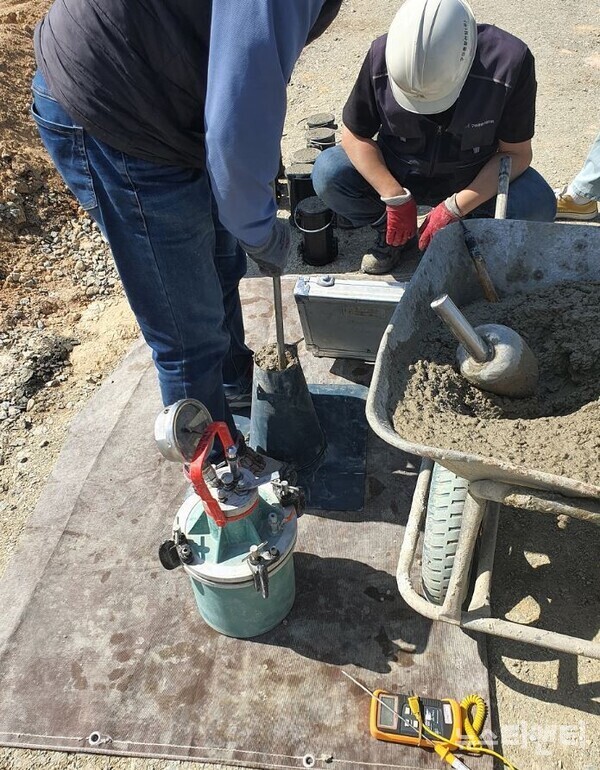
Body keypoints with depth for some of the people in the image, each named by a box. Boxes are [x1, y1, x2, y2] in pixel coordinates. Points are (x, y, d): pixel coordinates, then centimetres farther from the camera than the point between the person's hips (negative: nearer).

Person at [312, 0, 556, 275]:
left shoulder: (509, 61, -25)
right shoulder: (382, 56, -22)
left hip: (474, 182, -1)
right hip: (398, 177, 2)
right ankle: (393, 233, 3)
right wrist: (395, 198, -24)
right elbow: (355, 135, -13)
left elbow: (516, 153, -17)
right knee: (327, 174, -23)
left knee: (538, 206, -30)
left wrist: (455, 208, -27)